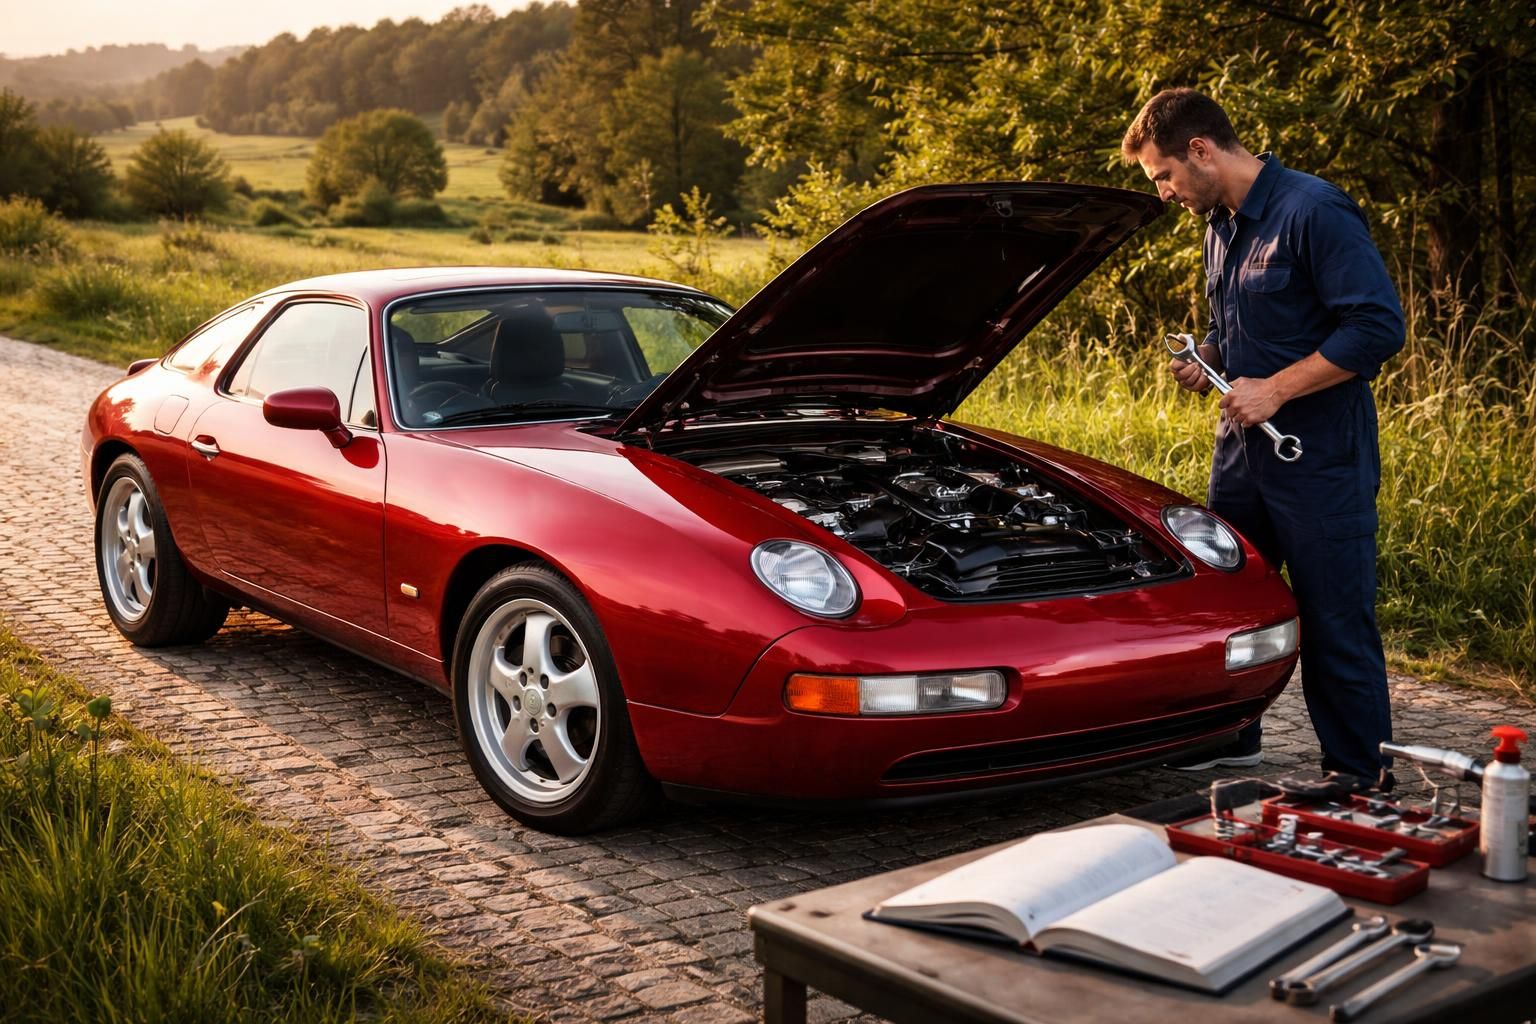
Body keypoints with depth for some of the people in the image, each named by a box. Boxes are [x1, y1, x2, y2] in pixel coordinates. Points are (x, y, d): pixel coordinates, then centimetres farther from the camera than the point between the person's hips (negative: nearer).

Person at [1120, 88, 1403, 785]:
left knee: (1336, 623, -1)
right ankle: (1232, 738, 33)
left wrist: (1274, 389, -21)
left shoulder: (1314, 212, -16)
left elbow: (1378, 326, -21)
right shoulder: (1221, 225, 12)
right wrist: (1206, 359, 3)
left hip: (1320, 459, -9)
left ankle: (1362, 779, 11)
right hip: (1243, 447, 9)